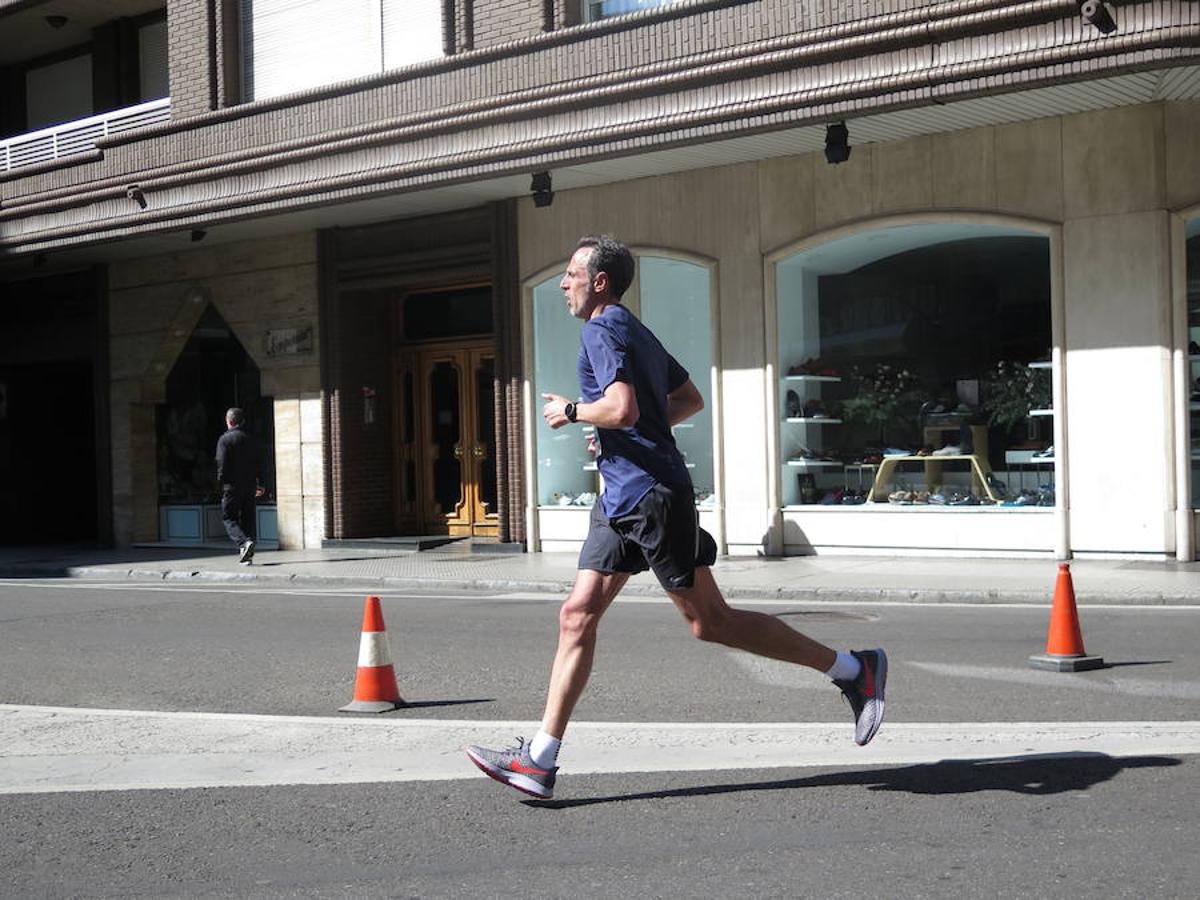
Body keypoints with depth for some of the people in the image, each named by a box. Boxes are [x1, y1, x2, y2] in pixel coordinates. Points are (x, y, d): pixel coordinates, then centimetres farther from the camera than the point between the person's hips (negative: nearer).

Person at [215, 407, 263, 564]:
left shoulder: (225, 439, -7)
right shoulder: (251, 439, 10)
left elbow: (222, 464, -13)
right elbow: (258, 463, 14)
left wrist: (221, 481, -3)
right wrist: (260, 483, 20)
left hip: (232, 486, -5)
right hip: (250, 485, 5)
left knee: (228, 518, 1)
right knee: (248, 518, 9)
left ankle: (244, 542, -23)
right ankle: (247, 555, 8)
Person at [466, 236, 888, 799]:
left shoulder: (602, 331, -11)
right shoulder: (636, 331, 19)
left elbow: (622, 409, -27)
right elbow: (690, 400, 26)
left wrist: (570, 411, -9)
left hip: (651, 495, -10)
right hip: (622, 498, 10)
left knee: (709, 621, -4)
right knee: (577, 615, 4)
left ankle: (853, 669, 7)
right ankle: (539, 760, 4)